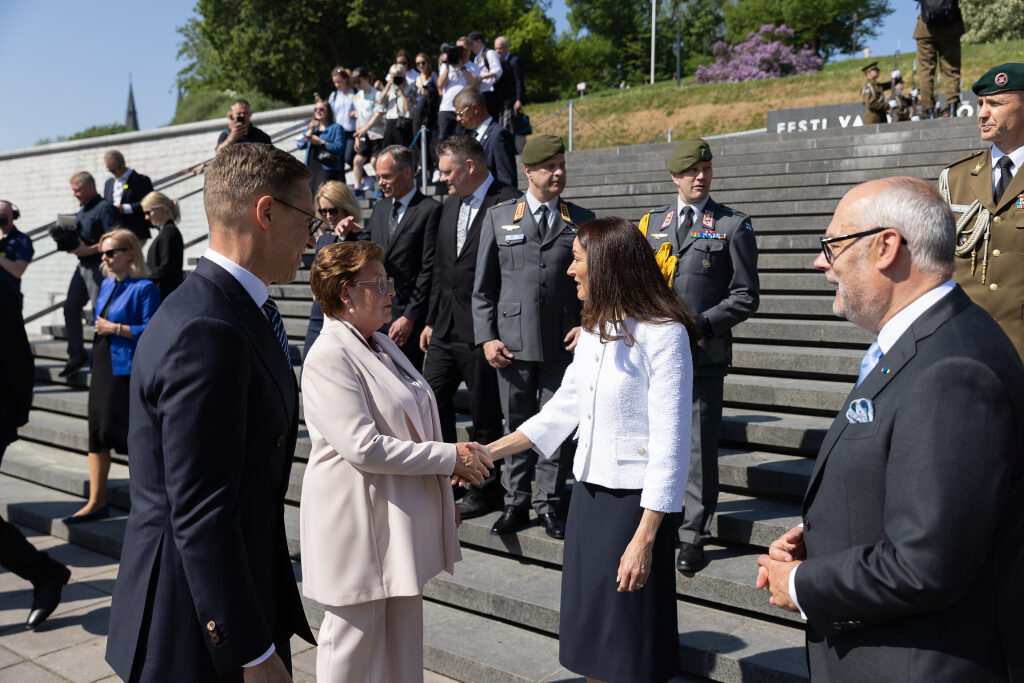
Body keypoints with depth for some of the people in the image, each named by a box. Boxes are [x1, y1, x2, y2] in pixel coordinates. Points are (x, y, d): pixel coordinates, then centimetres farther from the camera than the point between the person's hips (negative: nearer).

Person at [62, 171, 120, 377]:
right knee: (70, 307, 8)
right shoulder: (82, 212, 18)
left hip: (99, 266, -9)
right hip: (83, 265, 9)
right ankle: (77, 354, 15)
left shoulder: (105, 208, -10)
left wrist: (88, 250, -22)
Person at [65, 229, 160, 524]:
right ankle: (96, 502, 19)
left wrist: (116, 328, -19)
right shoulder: (107, 284, 12)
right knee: (97, 430, 10)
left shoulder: (144, 288, -13)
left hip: (127, 369, -8)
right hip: (102, 366, 9)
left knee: (128, 431, -1)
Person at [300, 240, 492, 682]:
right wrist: (449, 456, -19)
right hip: (358, 524, -9)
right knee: (355, 640, 7)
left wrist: (451, 467, 6)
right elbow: (363, 447, -26)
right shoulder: (329, 356, -19)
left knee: (402, 634, 19)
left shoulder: (381, 344, 10)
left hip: (402, 521, 9)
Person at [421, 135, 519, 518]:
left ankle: (486, 491, 21)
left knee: (486, 415, 5)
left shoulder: (508, 203, -11)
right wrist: (431, 320, 16)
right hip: (445, 328, 8)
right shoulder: (450, 205, 14)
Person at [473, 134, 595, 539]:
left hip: (563, 344, 0)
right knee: (516, 426, 9)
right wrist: (486, 338, -1)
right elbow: (483, 288, 7)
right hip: (513, 343, 0)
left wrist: (588, 325, -3)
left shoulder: (581, 221, 8)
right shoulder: (498, 218, 7)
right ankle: (515, 503, 24)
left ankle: (549, 505, 21)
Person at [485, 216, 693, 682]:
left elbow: (670, 443, -18)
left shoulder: (663, 334, -15)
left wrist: (645, 538, -20)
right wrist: (487, 453, 11)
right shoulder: (593, 330, 9)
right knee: (587, 635, 16)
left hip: (634, 500, -7)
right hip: (588, 494, 7)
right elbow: (562, 409, 15)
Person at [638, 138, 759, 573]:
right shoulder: (652, 222, 13)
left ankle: (693, 536, 14)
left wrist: (701, 324, -13)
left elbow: (746, 295, 0)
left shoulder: (733, 225, 3)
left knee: (699, 448, 1)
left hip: (703, 355, -3)